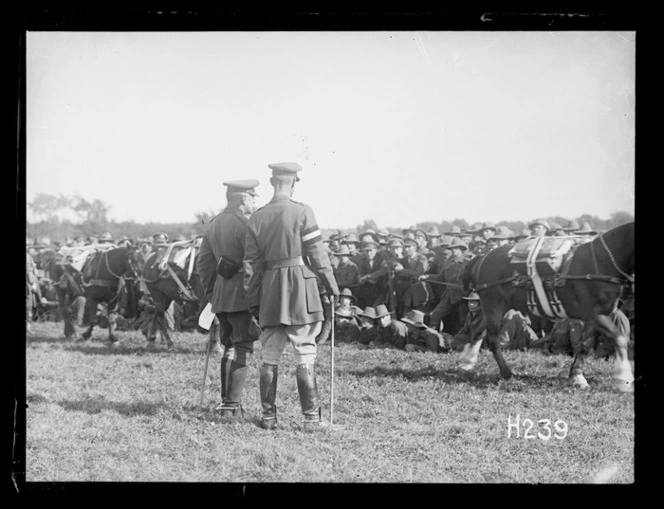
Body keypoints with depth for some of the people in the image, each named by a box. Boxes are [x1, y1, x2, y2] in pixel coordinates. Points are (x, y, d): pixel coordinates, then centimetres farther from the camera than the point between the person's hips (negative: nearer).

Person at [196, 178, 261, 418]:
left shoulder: (213, 224, 13)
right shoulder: (244, 225, -13)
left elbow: (203, 263, 18)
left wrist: (211, 293, 23)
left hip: (220, 292, 8)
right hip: (242, 294, -8)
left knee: (230, 347, 16)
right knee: (242, 347, -5)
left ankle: (227, 401, 17)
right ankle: (232, 405, -9)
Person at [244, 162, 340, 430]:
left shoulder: (257, 217, 6)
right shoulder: (302, 212, -6)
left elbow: (251, 263, 8)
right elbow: (317, 253, -6)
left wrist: (253, 300, 13)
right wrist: (331, 285, 4)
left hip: (270, 290, 4)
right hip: (301, 286, -3)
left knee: (269, 356, 10)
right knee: (305, 354, 0)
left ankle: (268, 416, 12)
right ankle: (311, 416, 0)